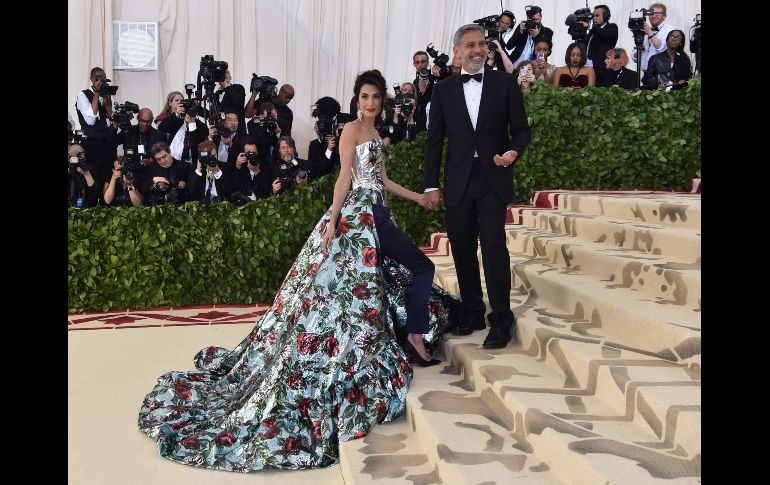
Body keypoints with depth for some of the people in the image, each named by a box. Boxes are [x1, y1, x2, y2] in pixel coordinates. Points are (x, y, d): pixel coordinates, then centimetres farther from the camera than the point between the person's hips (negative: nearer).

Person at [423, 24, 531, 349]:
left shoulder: (505, 83, 5)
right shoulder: (443, 90, 9)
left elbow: (521, 129, 6)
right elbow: (434, 140, 8)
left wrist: (514, 151, -16)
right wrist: (431, 185, 4)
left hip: (493, 179, -2)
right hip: (458, 182, 3)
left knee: (494, 246, -12)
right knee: (462, 249, 8)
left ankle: (501, 319, -2)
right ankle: (472, 312, 22)